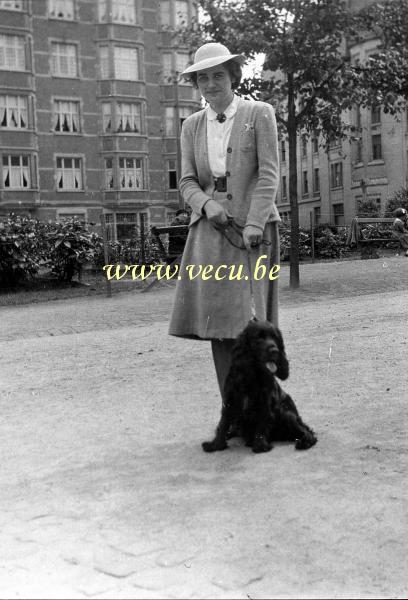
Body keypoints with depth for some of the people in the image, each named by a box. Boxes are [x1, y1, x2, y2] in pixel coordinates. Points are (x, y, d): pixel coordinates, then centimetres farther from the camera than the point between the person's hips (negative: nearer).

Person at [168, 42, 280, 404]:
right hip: (209, 228, 4)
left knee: (248, 319, -9)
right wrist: (207, 204, -11)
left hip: (252, 228, -3)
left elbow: (269, 175, -4)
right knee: (216, 321, -1)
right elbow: (187, 182, 10)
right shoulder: (192, 125, 13)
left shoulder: (259, 114, 2)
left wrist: (253, 224, -14)